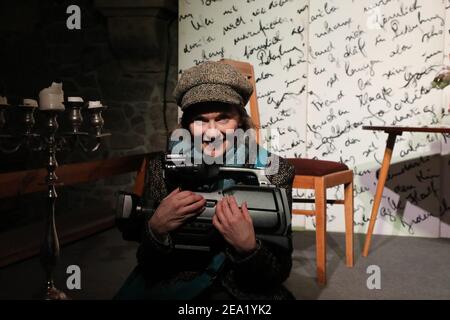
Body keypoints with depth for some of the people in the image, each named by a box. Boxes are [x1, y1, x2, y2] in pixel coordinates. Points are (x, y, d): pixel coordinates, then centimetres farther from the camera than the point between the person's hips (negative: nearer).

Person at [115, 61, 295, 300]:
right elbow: (148, 265, -4)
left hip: (243, 290, 0)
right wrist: (156, 228, -24)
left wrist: (248, 247, -28)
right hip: (172, 284, 1)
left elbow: (279, 273, -9)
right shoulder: (164, 166, -6)